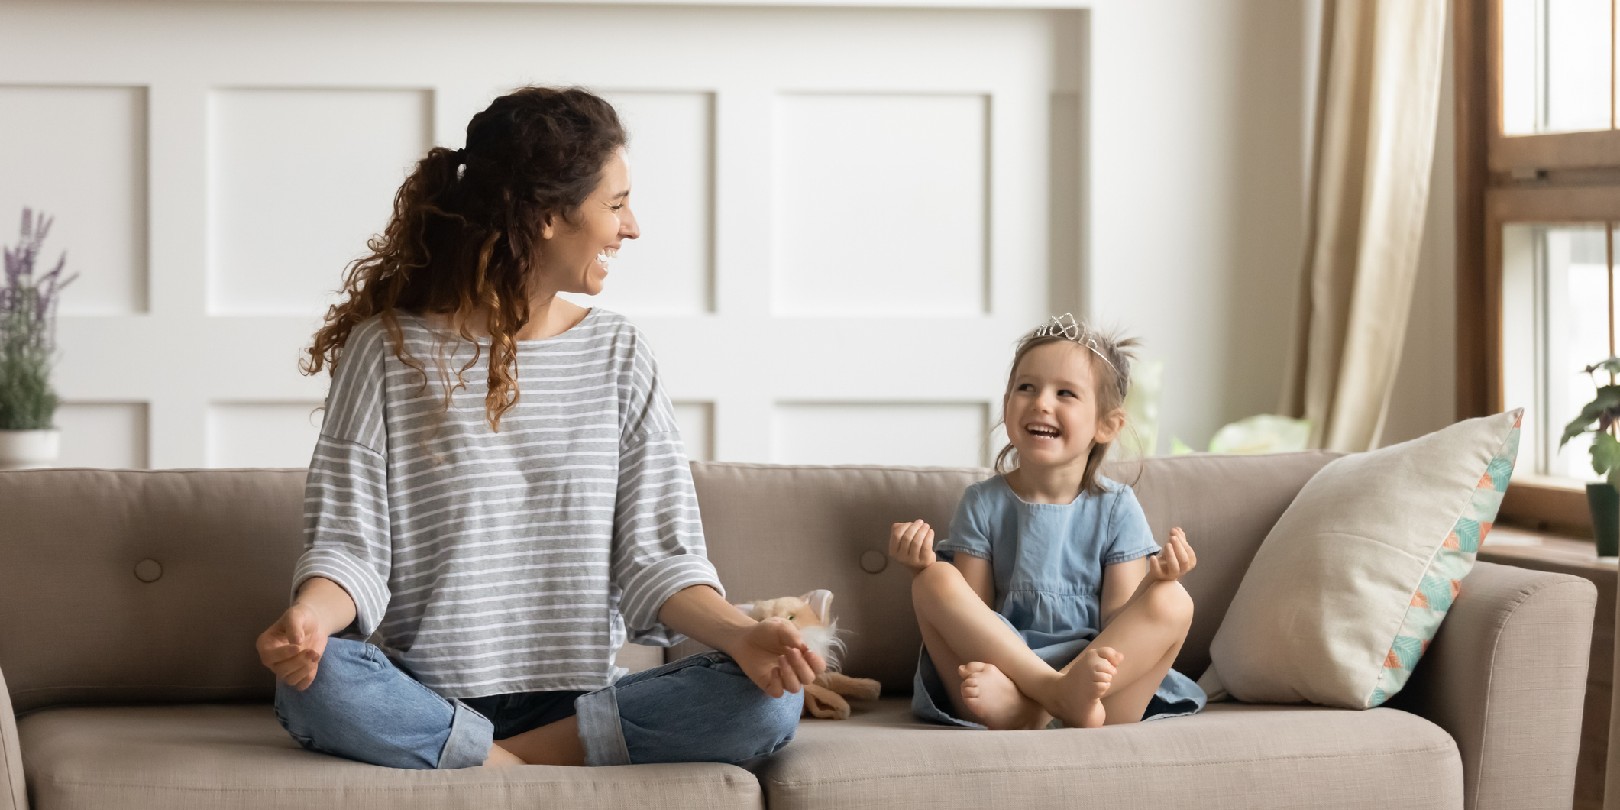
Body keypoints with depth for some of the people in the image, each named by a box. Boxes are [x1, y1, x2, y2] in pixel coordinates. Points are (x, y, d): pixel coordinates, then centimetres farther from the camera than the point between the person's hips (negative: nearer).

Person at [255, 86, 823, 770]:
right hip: (426, 695, -3)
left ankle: (491, 764, -18)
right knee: (316, 683, -36)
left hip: (584, 695, 3)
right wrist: (310, 614, -28)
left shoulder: (618, 357, 10)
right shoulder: (388, 350, 1)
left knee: (770, 700, -24)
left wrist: (740, 634, -16)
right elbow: (348, 541, -4)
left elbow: (657, 557, 4)